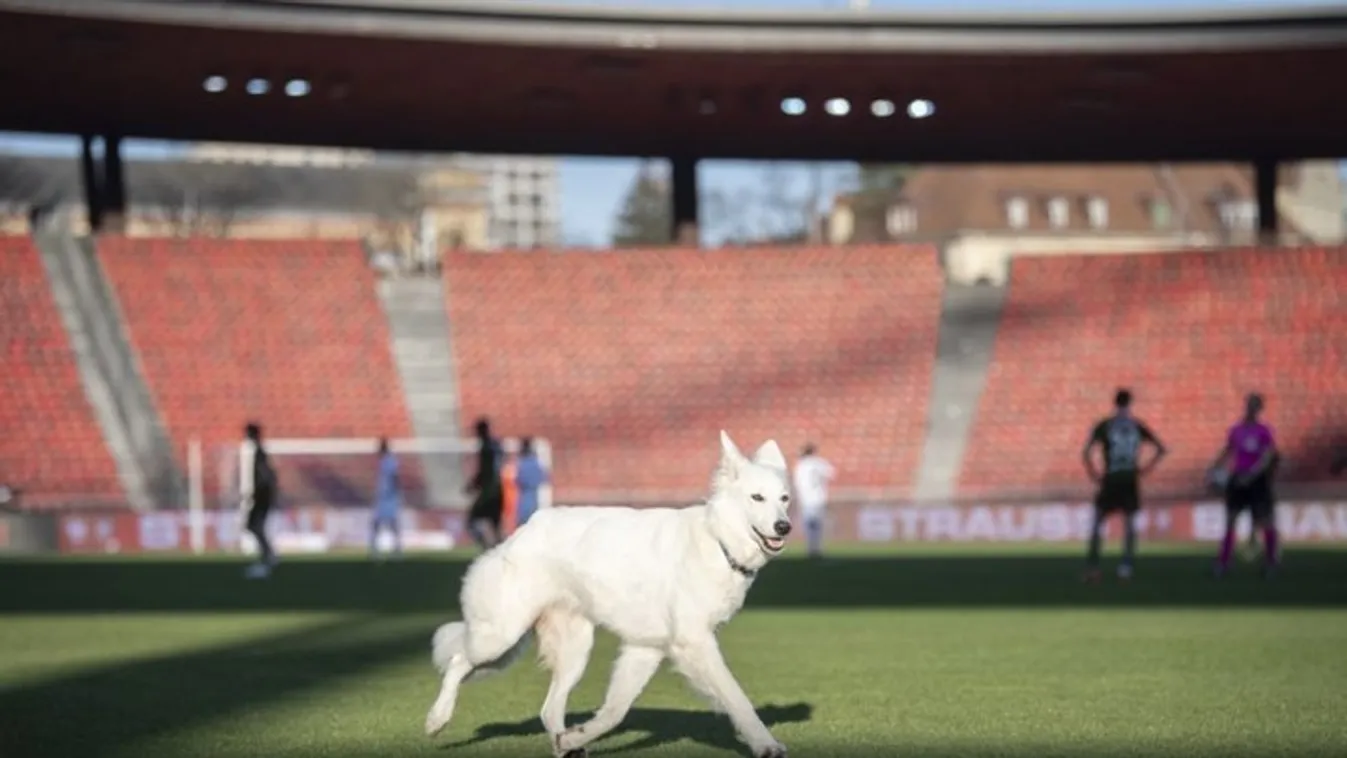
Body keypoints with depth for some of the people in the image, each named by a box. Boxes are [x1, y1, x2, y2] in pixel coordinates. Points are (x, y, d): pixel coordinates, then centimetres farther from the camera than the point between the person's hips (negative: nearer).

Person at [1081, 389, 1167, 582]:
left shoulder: (1103, 426, -3)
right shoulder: (1137, 426, 5)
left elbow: (1086, 453, -13)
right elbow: (1161, 449, 8)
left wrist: (1093, 473, -2)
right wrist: (1146, 468, 10)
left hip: (1110, 479, -2)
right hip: (1131, 480, 2)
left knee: (1098, 522, 7)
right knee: (1129, 522, 10)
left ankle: (1092, 566, -2)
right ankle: (1126, 566, 2)